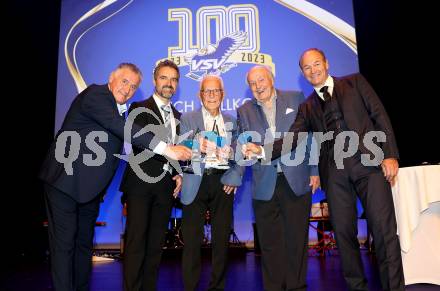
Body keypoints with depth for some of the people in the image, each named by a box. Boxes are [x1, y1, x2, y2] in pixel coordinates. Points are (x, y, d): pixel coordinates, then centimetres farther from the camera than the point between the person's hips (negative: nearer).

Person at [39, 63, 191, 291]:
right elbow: (123, 128, -28)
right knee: (64, 243, -2)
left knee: (84, 242, 15)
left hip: (90, 188, 9)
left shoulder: (119, 111, 13)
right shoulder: (95, 94, -14)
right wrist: (166, 148, -33)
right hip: (65, 180, -8)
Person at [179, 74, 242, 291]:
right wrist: (197, 148, -22)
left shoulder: (231, 121, 14)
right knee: (192, 239, 1)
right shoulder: (187, 119, 7)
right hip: (196, 183, -2)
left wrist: (234, 177, -5)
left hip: (223, 182, 3)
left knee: (222, 237, 9)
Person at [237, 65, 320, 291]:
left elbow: (310, 135, 7)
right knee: (270, 243, 7)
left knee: (297, 239, 6)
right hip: (265, 185, 1)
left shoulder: (296, 98, 8)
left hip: (296, 181, -1)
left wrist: (314, 170, 3)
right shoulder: (244, 111, 10)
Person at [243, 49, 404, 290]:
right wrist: (262, 150, -10)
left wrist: (389, 154, -5)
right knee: (343, 232, 5)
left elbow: (379, 115, 6)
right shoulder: (307, 107, 18)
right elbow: (291, 138, 7)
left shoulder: (354, 82, 13)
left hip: (369, 161, -2)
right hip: (335, 171, 2)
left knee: (384, 230, -4)